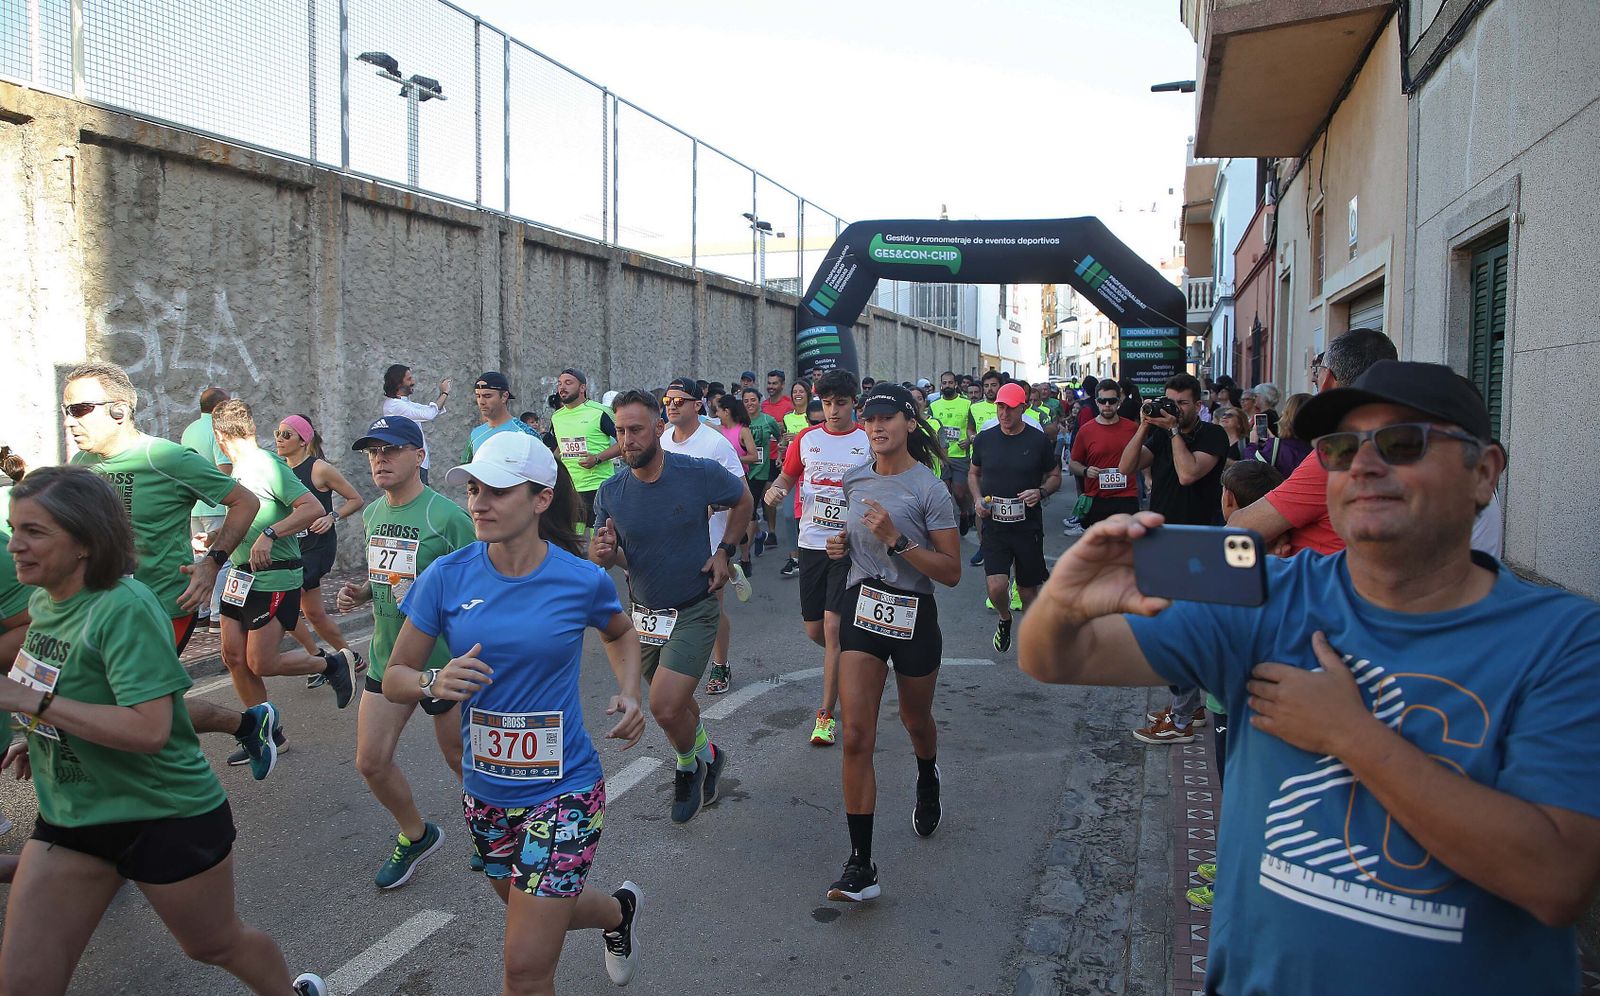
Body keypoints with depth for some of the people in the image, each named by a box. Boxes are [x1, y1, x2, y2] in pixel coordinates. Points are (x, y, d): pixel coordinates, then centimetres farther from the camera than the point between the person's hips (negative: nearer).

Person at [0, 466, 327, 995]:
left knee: (216, 945, 16)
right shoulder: (43, 600, 0)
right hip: (70, 815, 7)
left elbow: (149, 729, -32)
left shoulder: (125, 609, -25)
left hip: (165, 818, -7)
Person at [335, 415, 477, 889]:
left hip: (445, 660, -6)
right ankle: (416, 835, 33)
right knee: (371, 762, 7)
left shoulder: (447, 517, -19)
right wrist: (358, 593, -1)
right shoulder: (373, 514, 4)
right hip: (387, 658, 6)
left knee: (460, 758, 11)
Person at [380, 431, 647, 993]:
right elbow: (394, 678, -3)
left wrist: (629, 695, -6)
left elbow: (620, 634, 10)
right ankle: (620, 910, 56)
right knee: (536, 910, 27)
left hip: (563, 792, -4)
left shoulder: (583, 581, -12)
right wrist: (434, 682, -24)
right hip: (485, 794, 4)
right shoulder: (447, 578, -10)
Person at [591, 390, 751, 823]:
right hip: (644, 614, 4)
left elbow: (743, 500, 4)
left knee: (666, 708, -17)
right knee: (676, 703, 19)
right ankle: (705, 756, 49)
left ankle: (689, 764, 16)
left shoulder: (701, 474, -16)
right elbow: (602, 555, -4)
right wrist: (602, 551, -28)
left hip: (694, 611, -4)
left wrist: (725, 552, -6)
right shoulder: (610, 493, -9)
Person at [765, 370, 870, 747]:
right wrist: (775, 490, -6)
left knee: (833, 627, -10)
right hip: (811, 543, 4)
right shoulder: (806, 439, 6)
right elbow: (786, 477, 17)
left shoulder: (869, 441, -3)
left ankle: (826, 715, 0)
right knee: (814, 629, 9)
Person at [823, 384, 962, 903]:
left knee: (915, 721, 20)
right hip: (861, 607, 3)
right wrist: (843, 546, 2)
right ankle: (860, 866, -7)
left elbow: (952, 572, -15)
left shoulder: (929, 489, -12)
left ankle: (928, 782, 57)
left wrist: (896, 538, -25)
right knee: (856, 736, -10)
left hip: (914, 616, -3)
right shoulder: (855, 479, 5)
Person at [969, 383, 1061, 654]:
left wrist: (1041, 492, -13)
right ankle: (1004, 620, 18)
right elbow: (973, 474, 16)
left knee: (1028, 590, 9)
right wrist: (978, 499, -3)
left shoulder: (1038, 440, -3)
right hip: (994, 525, 0)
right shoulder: (984, 438, 1)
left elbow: (1055, 477, 8)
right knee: (996, 586, -15)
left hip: (1028, 527, 0)